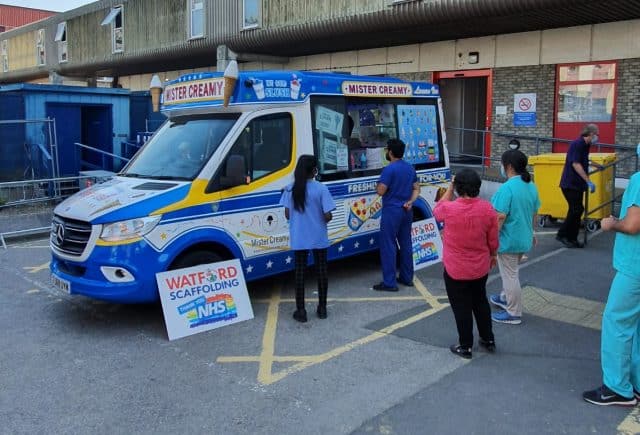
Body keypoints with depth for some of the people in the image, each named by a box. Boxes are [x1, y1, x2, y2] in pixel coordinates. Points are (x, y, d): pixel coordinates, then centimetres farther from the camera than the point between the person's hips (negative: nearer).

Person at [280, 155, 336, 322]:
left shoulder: (291, 189, -4)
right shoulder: (320, 188, -13)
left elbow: (287, 215, -1)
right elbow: (327, 216, -14)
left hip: (298, 238, 2)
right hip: (319, 237, -2)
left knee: (300, 270, 8)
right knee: (321, 270, 11)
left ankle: (301, 310, 10)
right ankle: (322, 308, 19)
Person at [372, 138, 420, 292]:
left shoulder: (389, 169, -16)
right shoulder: (410, 168, 11)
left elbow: (381, 191, -18)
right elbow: (416, 189, 14)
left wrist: (379, 184, 3)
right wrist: (410, 202, 1)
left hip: (392, 211, -8)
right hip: (406, 211, 8)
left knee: (388, 246, -3)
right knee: (405, 244, 15)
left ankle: (389, 283, -1)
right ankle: (407, 278, 23)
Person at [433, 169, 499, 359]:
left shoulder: (449, 208, -21)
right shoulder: (488, 209, -11)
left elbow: (437, 211, 5)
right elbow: (493, 240, -1)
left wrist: (450, 187, 8)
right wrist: (493, 255, 18)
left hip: (455, 270, -4)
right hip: (480, 267, 4)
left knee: (462, 307, 10)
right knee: (481, 302, 23)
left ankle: (465, 347, 22)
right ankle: (488, 340, 36)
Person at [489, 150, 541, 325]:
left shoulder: (507, 188, -23)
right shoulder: (531, 186, 3)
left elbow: (501, 217, -25)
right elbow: (534, 213, 13)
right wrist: (531, 232, 25)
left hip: (509, 240, -9)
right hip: (523, 238, 9)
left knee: (510, 275, 4)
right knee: (510, 272, 26)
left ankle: (514, 313, 14)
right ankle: (505, 298, 44)